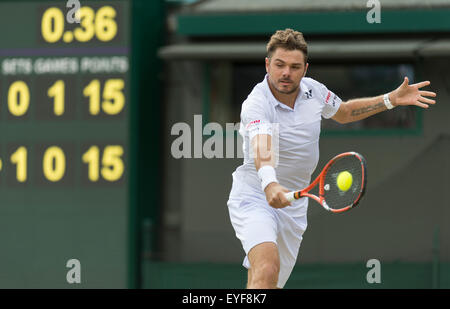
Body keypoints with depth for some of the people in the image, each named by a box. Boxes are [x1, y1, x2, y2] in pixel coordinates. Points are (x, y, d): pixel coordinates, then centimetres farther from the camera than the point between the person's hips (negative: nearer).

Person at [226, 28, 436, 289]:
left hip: (293, 207, 7)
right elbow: (262, 150, -41)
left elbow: (344, 112, 22)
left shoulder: (313, 90, 0)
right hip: (254, 196, -7)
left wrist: (391, 100, 14)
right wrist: (269, 184, -61)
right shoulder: (257, 104, -22)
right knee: (267, 270, -31)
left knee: (270, 287, 8)